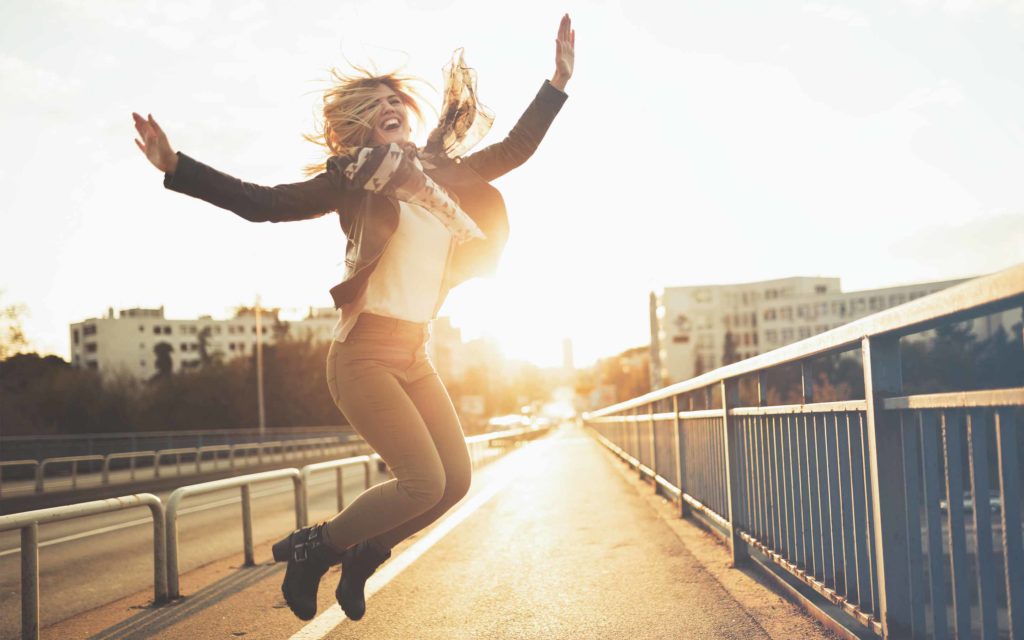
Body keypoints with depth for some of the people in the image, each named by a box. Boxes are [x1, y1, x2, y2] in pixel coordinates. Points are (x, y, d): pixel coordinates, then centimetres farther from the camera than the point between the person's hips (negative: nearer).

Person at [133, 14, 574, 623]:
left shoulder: (442, 173, 10)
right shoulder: (354, 178, -5)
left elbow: (513, 150, 18)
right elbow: (263, 202, -10)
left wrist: (558, 83, 14)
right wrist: (176, 166, -19)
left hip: (417, 356, 7)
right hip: (365, 353, -6)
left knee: (456, 480, 2)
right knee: (423, 482, -15)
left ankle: (363, 556, 23)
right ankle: (312, 547, 7)